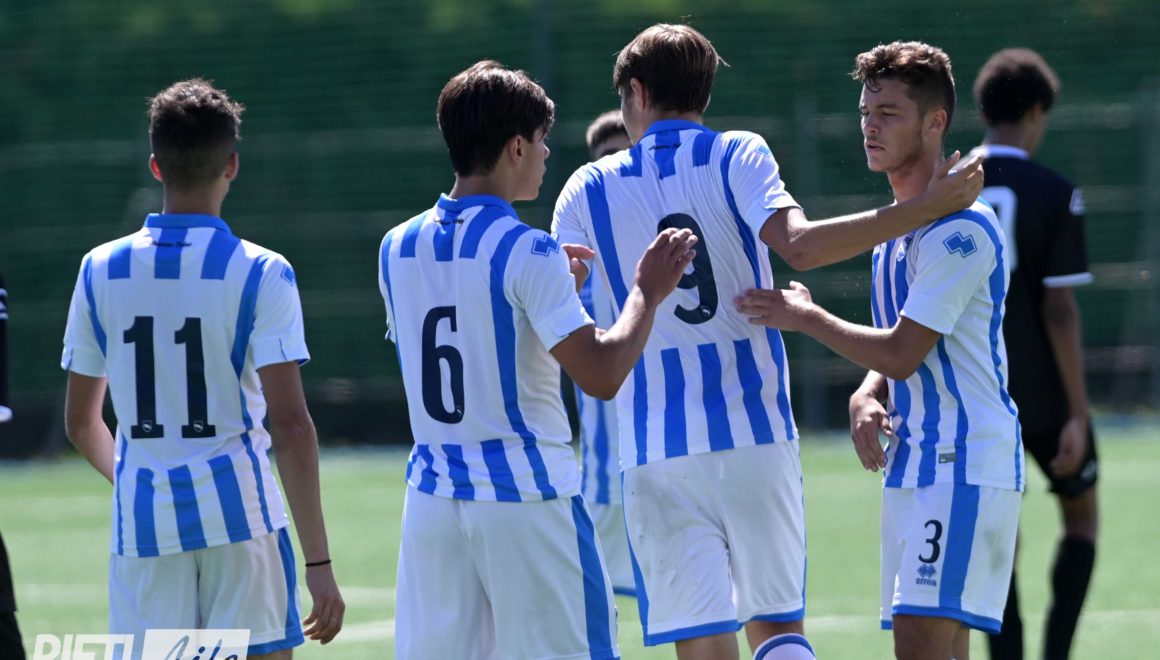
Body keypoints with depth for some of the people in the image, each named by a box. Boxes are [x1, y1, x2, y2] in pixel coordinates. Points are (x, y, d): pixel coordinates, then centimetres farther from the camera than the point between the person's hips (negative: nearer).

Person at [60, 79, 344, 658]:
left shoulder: (101, 270, 4)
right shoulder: (261, 274, -6)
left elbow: (80, 422, 13)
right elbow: (291, 424, -12)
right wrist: (318, 562, -10)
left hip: (142, 524, 3)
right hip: (241, 514, -3)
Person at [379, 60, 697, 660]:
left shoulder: (398, 249, 8)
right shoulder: (526, 252, -13)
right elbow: (602, 374, -16)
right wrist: (648, 292, -2)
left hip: (433, 499, 6)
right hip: (528, 498, -6)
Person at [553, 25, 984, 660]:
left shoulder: (587, 190, 5)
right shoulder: (738, 157, 1)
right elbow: (799, 245, -18)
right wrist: (921, 209, -16)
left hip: (656, 452, 0)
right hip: (756, 435, 0)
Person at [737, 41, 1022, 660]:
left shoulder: (961, 228, -14)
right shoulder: (894, 231, 18)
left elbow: (902, 352, -17)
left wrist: (805, 317, -5)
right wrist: (865, 400, 1)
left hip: (963, 467, -10)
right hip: (912, 467, 10)